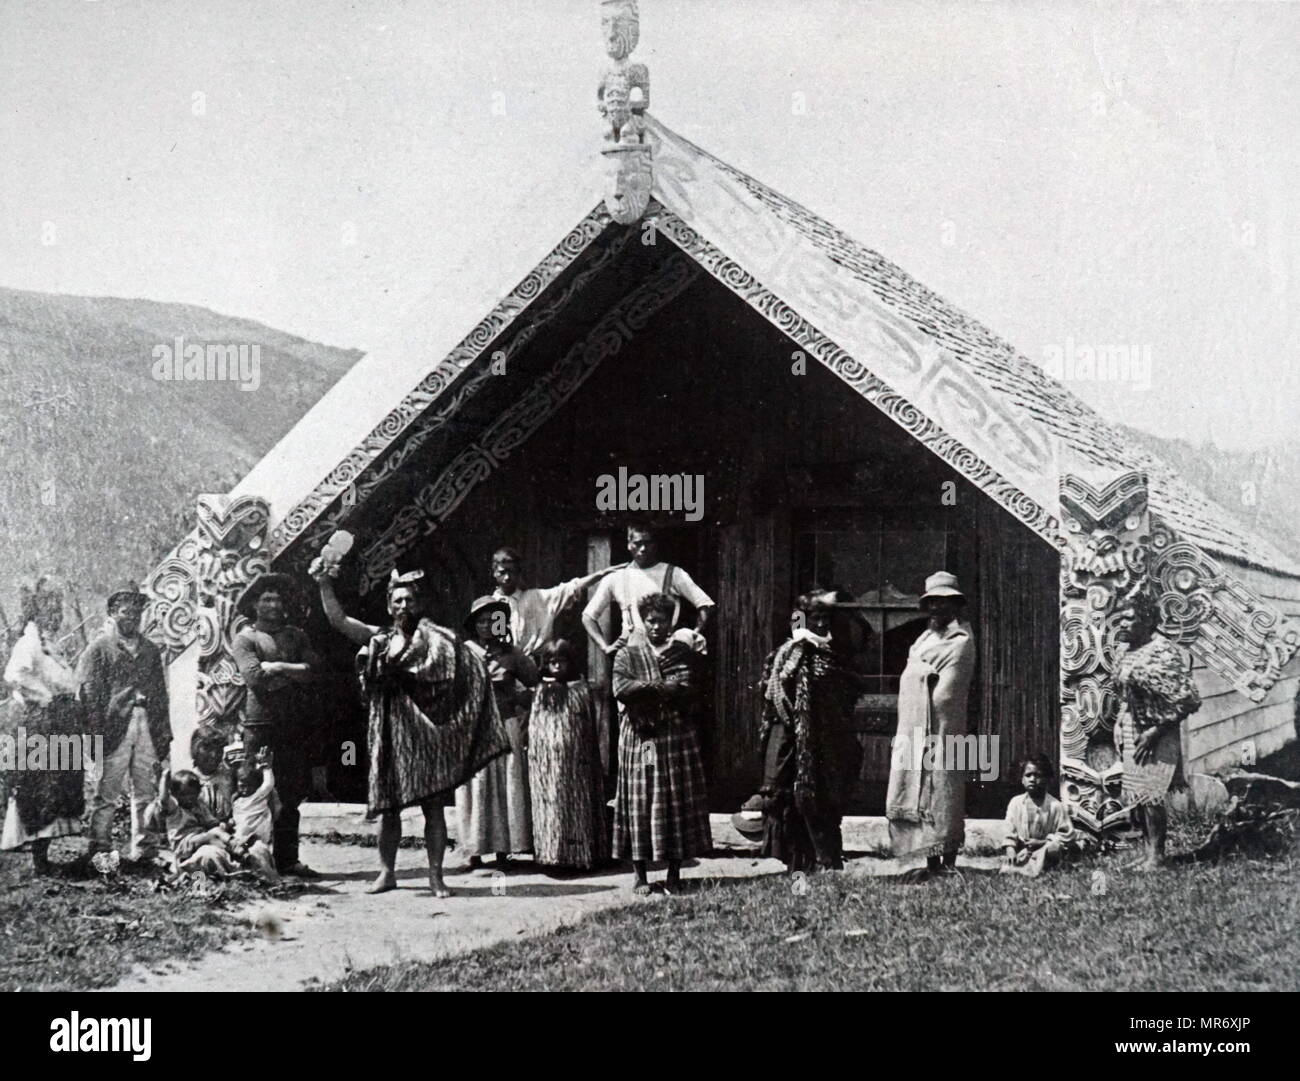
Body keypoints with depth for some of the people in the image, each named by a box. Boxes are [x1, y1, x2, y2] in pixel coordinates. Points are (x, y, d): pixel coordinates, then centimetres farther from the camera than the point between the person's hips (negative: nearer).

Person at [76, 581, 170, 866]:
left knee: (146, 792, 4)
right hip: (114, 728, -4)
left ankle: (142, 850, 7)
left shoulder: (150, 651, 19)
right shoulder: (99, 648, 4)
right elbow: (89, 694, -3)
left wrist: (164, 736, 12)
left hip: (147, 728, 4)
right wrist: (97, 733, -12)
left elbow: (161, 695, 19)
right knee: (106, 794, -4)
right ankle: (99, 849, 0)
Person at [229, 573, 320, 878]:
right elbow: (254, 677, -12)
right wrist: (293, 672, -4)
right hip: (261, 724, -4)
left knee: (294, 790, 5)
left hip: (296, 724, 5)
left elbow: (311, 668, 1)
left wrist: (275, 667, -7)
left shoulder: (296, 635, 16)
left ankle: (288, 859, 11)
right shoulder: (244, 638, 3)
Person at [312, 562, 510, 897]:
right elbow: (337, 620, 3)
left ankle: (436, 876, 0)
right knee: (388, 805, 6)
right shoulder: (379, 640, 9)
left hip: (424, 731, -2)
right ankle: (387, 872, 16)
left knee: (433, 805, -3)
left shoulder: (434, 639, 2)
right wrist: (324, 585, -7)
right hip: (389, 731, 3)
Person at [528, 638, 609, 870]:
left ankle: (580, 855, 7)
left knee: (578, 803, 2)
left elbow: (589, 728, 4)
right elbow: (534, 728, 8)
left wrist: (590, 757, -1)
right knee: (551, 803, -1)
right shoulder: (541, 692, 8)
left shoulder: (581, 690, 3)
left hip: (574, 758, -1)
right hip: (548, 760, 1)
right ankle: (554, 853, 2)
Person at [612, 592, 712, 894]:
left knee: (679, 802, 0)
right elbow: (620, 689, -11)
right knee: (640, 803, -2)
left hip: (678, 737, 1)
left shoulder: (684, 653, 9)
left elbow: (690, 692, -6)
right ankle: (640, 875, 5)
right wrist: (662, 687, -15)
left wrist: (646, 689, -13)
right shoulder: (627, 654, 6)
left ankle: (674, 874, 9)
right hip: (640, 737, -1)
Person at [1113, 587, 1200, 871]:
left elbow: (1186, 702, -17)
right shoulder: (1129, 653, 9)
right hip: (1130, 735, 8)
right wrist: (1120, 731, 9)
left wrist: (1155, 732, -19)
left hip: (1156, 736, -8)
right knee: (1132, 797, 8)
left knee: (1149, 795, -8)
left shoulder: (1164, 653, -15)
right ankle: (1149, 851, 19)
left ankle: (1157, 856, 4)